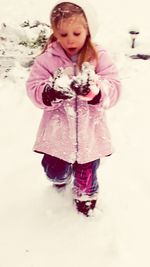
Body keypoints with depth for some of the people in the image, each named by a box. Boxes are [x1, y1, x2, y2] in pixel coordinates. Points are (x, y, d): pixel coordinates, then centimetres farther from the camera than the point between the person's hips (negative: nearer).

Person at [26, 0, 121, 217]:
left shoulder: (99, 57, -8)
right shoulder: (48, 59, -8)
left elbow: (114, 90, -14)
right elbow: (33, 89, -11)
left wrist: (93, 89, -35)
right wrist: (51, 92, -33)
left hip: (89, 130, 0)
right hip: (58, 130, 0)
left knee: (87, 170, 17)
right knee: (54, 170, 12)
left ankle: (86, 194, 49)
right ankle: (62, 177, 49)